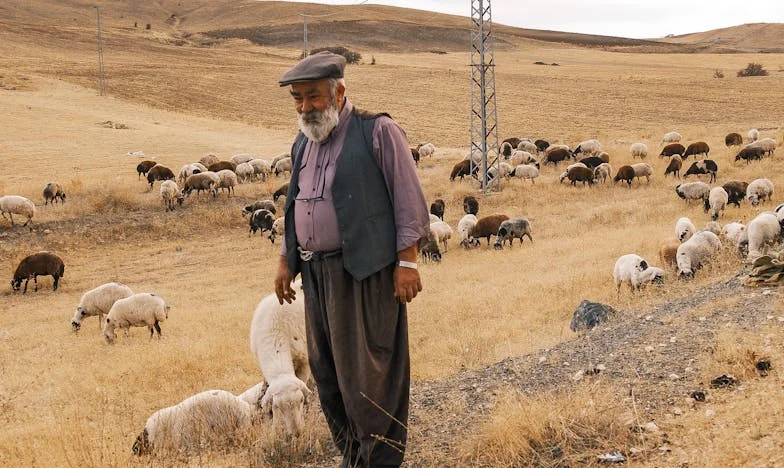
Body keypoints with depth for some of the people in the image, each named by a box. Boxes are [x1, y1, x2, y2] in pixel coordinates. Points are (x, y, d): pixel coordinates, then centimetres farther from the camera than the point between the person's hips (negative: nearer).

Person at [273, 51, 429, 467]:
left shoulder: (378, 132, -7)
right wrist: (286, 261, 19)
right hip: (316, 273, 7)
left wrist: (407, 262, -13)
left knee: (369, 374, -4)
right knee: (327, 372, 10)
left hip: (365, 273, -7)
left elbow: (409, 202, -9)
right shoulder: (303, 144, 15)